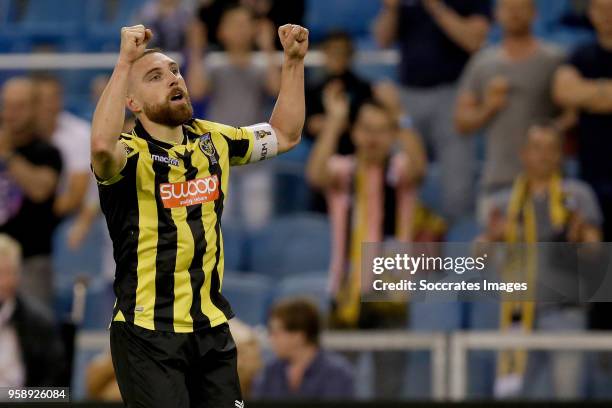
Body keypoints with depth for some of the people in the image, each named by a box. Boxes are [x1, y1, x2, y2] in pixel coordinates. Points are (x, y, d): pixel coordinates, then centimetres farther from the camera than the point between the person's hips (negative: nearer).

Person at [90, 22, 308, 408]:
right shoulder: (131, 153, -12)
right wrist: (125, 61, -36)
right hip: (148, 333, -6)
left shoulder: (212, 140, 9)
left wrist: (294, 61, 12)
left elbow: (284, 135, 22)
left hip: (212, 328, 6)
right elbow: (102, 145, -37)